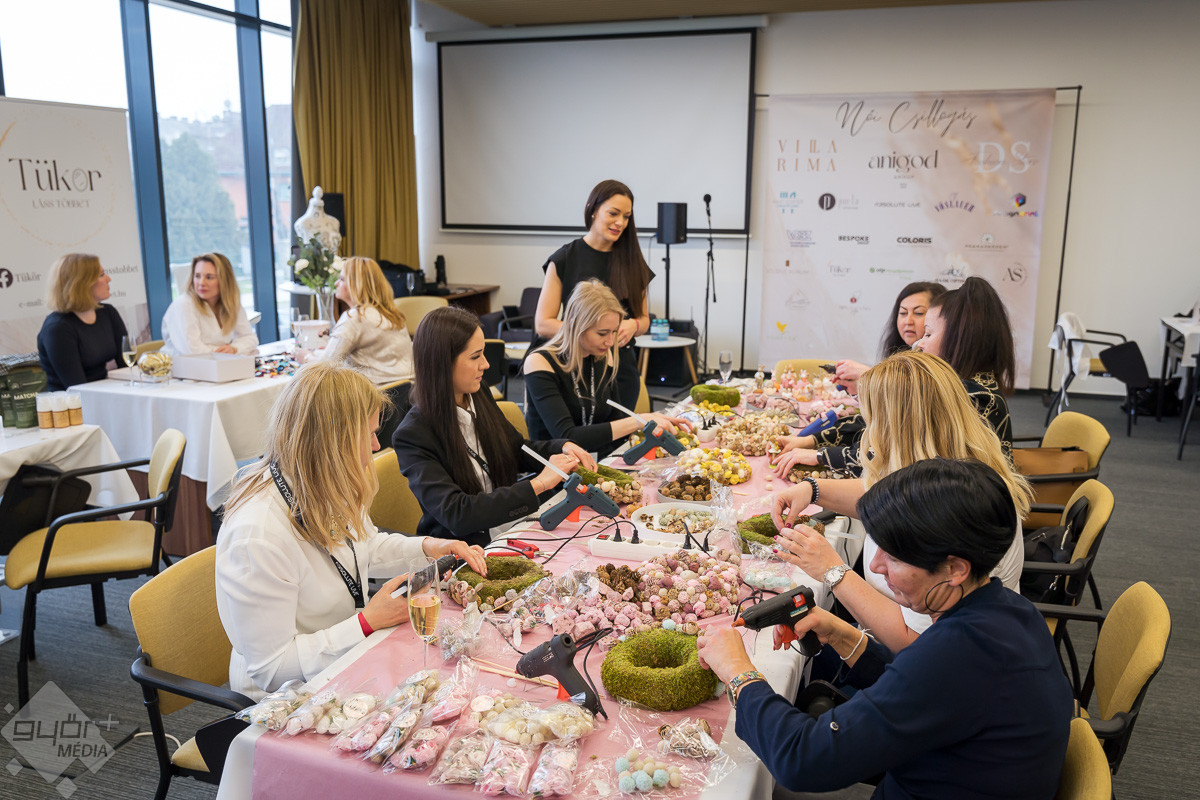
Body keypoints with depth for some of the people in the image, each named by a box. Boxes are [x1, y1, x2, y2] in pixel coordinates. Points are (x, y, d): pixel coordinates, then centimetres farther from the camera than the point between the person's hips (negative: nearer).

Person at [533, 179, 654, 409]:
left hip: (622, 368, 3)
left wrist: (633, 326, -10)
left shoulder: (632, 261, 7)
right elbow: (542, 324, -7)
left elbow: (644, 319, 14)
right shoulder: (564, 259, -4)